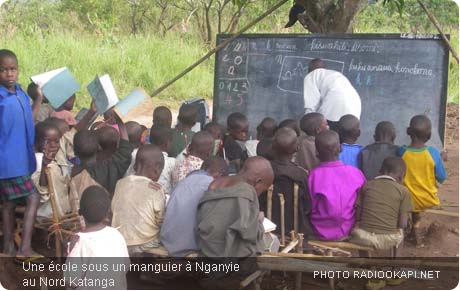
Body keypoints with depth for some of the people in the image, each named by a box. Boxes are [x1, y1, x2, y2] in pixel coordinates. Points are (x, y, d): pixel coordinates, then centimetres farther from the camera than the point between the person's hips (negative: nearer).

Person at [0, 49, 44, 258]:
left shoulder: (20, 93, 7)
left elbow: (27, 120, 18)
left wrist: (40, 98, 16)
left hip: (21, 158, 8)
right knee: (33, 198, -8)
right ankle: (25, 248, -6)